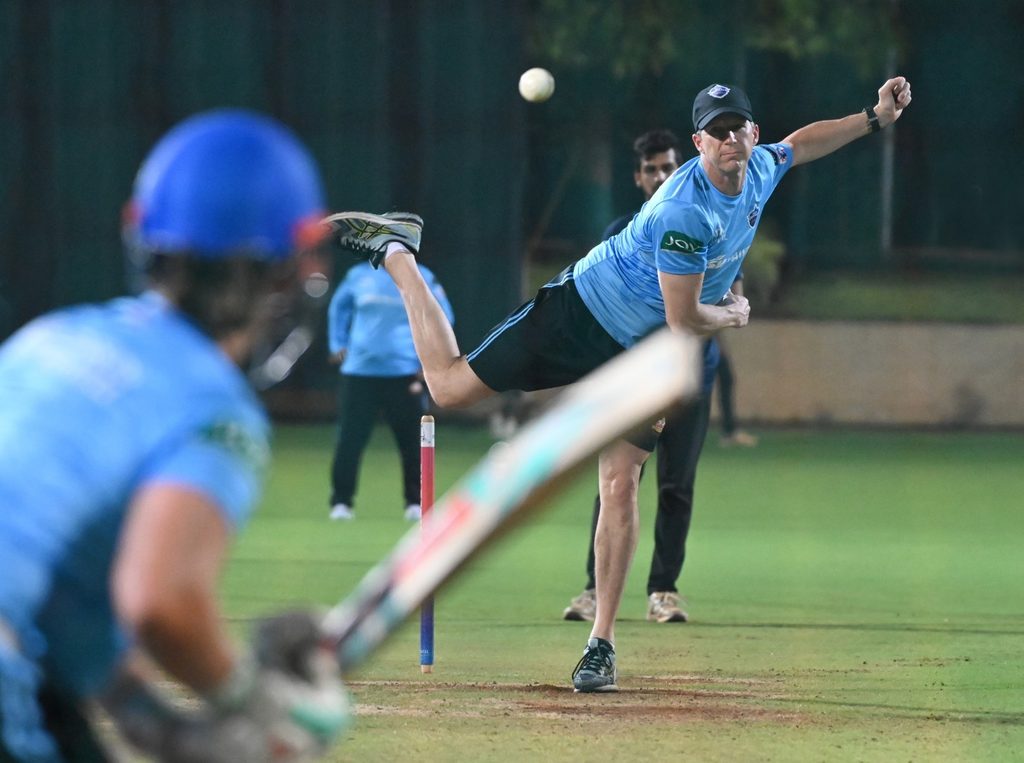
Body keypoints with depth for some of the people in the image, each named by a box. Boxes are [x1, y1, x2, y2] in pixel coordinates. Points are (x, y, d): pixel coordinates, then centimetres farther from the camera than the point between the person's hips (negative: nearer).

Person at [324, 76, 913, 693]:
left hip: (644, 354, 5)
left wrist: (876, 118, 13)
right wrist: (734, 315, -5)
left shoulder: (761, 170, -5)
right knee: (450, 386, -1)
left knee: (620, 485, -7)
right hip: (583, 311, -5)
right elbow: (686, 320, -25)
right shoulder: (685, 211, -30)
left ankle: (602, 643, -3)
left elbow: (802, 143, 21)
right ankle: (396, 253, 21)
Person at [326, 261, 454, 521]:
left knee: (411, 440, 0)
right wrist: (337, 346, 11)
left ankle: (415, 503, 10)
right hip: (359, 371, 1)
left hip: (404, 373, -1)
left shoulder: (421, 278, 1)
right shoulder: (359, 275, 4)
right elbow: (339, 307, 21)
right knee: (349, 441, -3)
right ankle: (340, 502, 4)